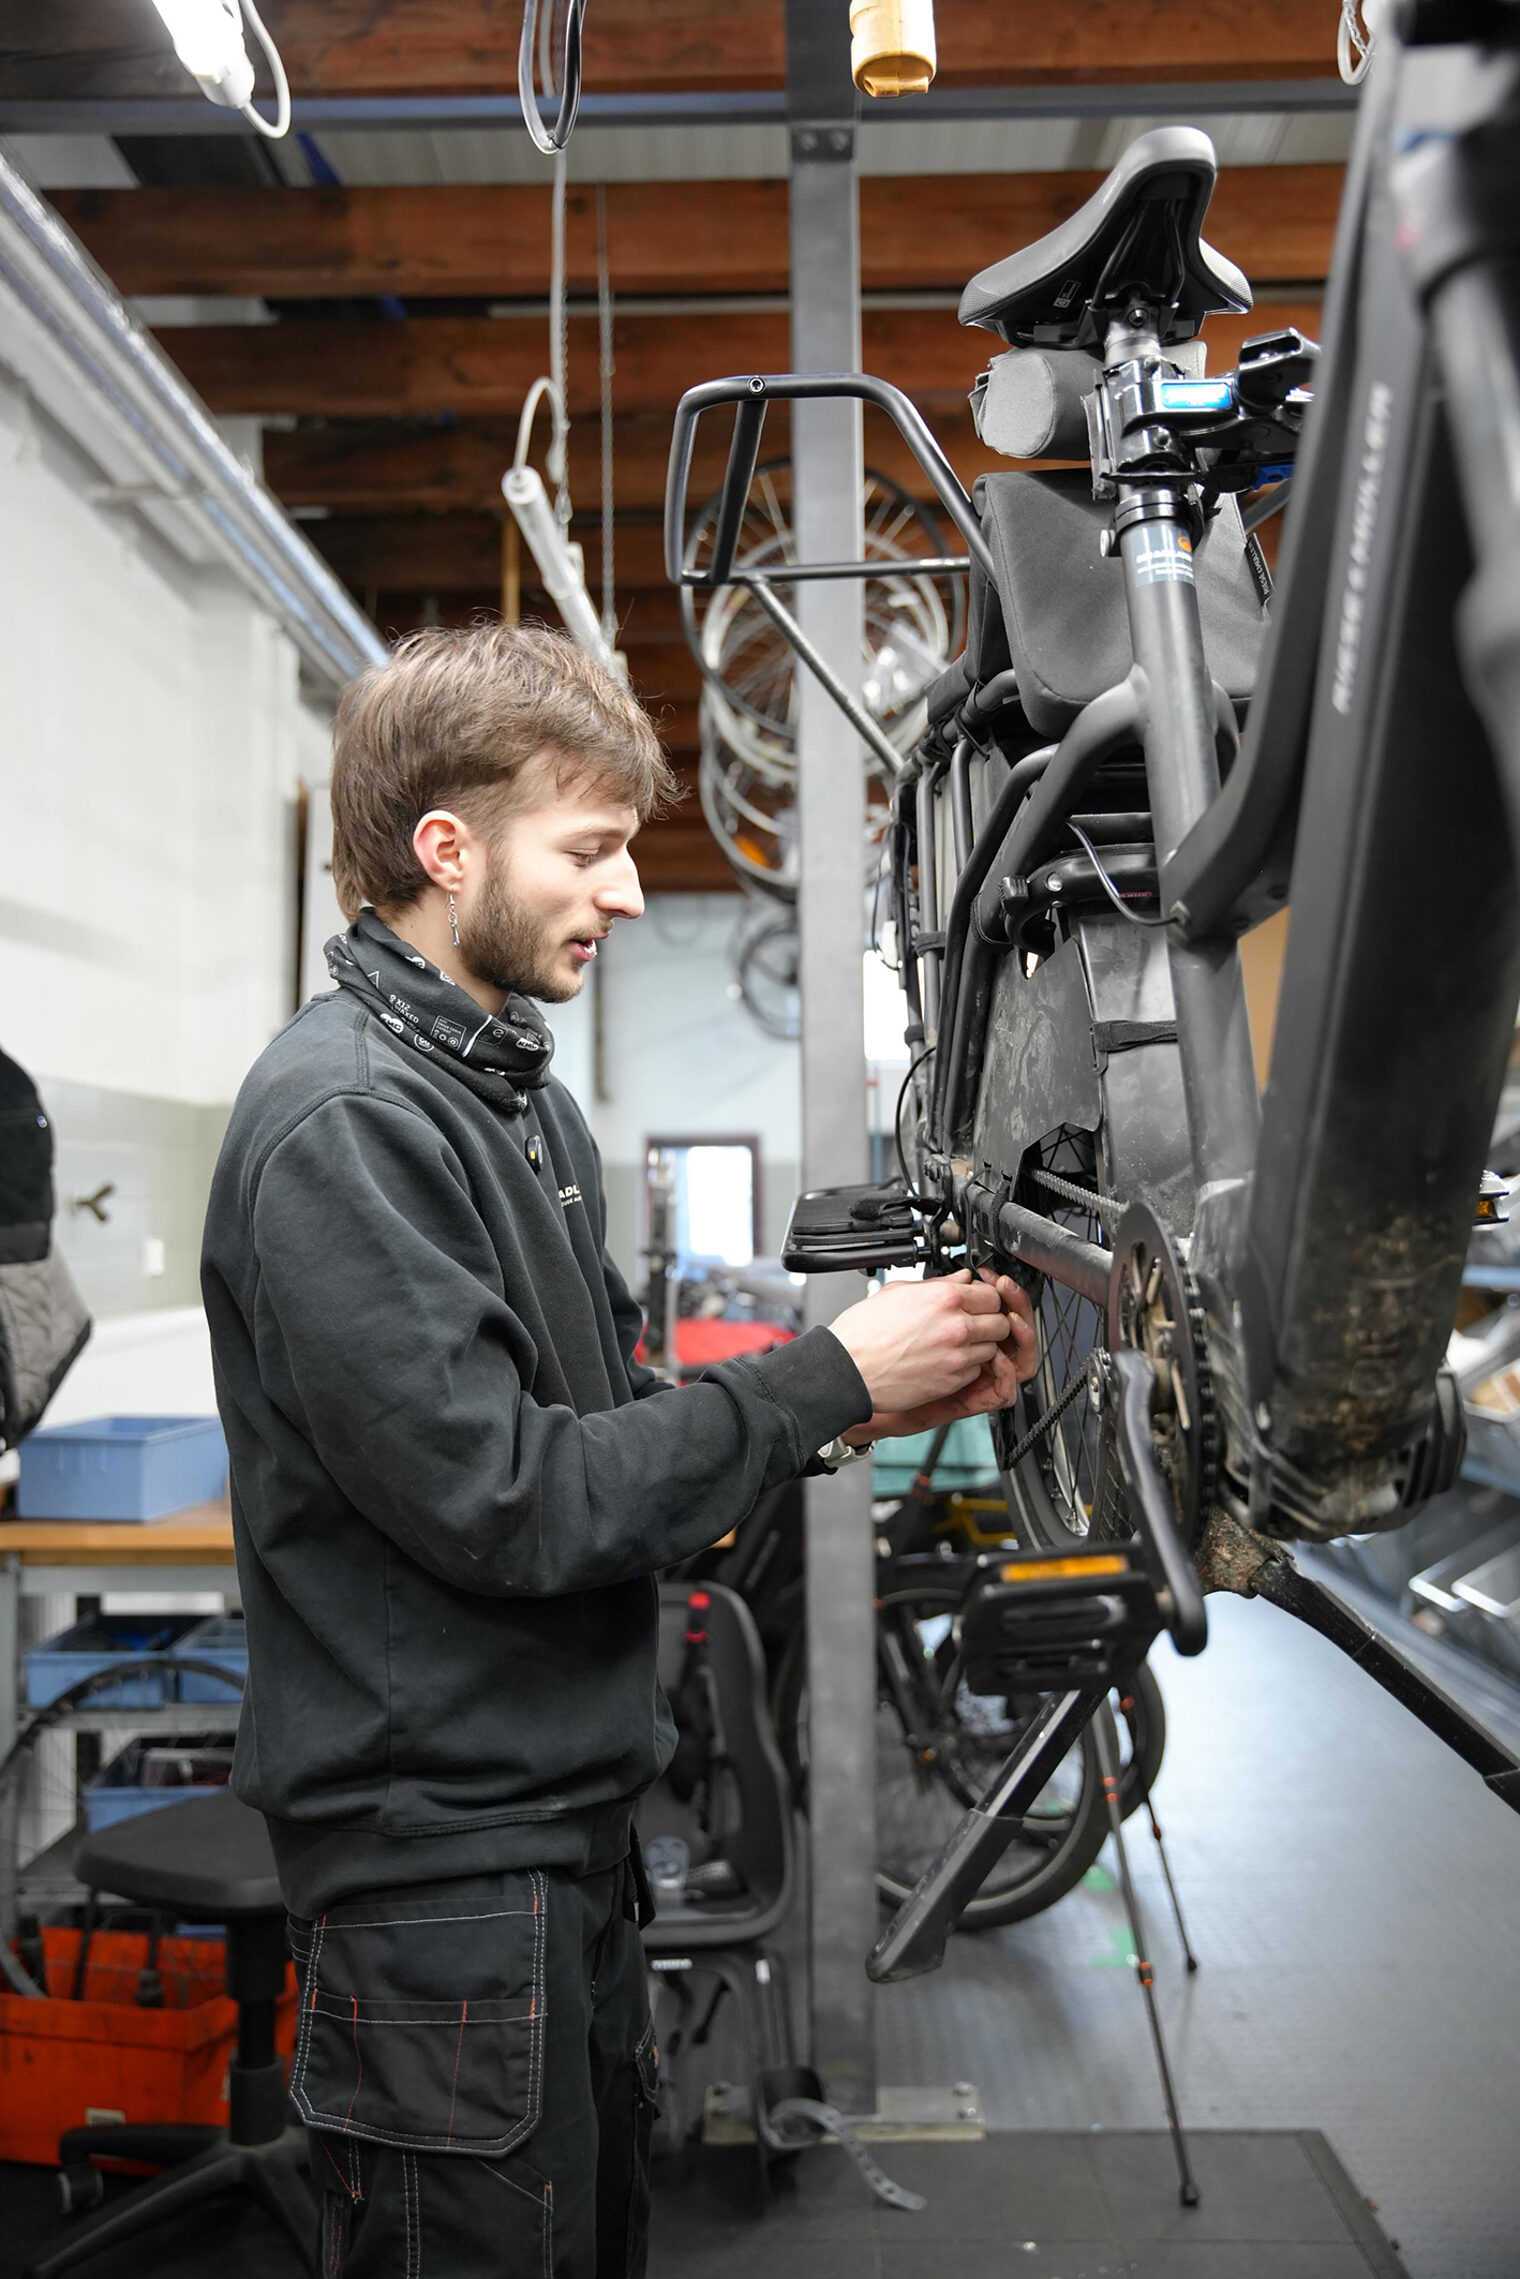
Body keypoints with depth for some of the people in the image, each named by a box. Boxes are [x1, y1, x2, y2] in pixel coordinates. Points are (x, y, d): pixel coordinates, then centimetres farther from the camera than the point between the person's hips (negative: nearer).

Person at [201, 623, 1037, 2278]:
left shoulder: (523, 1097, 11)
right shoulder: (341, 1121, -20)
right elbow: (503, 1501, -24)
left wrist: (881, 1405, -2)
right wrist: (826, 1381, -17)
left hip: (567, 1817, 9)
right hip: (437, 1857, -9)